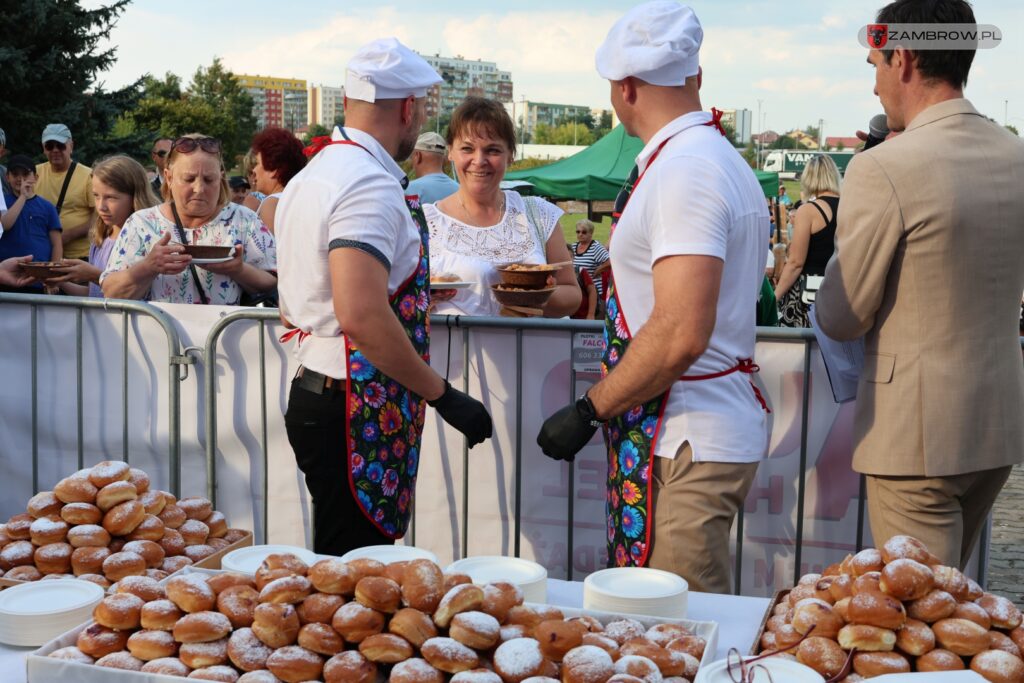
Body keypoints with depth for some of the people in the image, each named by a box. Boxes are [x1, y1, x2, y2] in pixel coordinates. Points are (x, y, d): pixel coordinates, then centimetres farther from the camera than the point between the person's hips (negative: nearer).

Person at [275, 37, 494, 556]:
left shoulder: (311, 175, 14)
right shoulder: (372, 185, -17)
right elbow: (361, 316, -28)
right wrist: (443, 395, -20)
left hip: (314, 392, 10)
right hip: (357, 413, -10)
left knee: (339, 567, 19)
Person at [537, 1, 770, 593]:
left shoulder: (683, 170, -18)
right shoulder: (721, 157, 15)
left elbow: (681, 334, -26)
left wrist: (588, 412, -17)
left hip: (688, 444, -10)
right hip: (719, 429, 10)